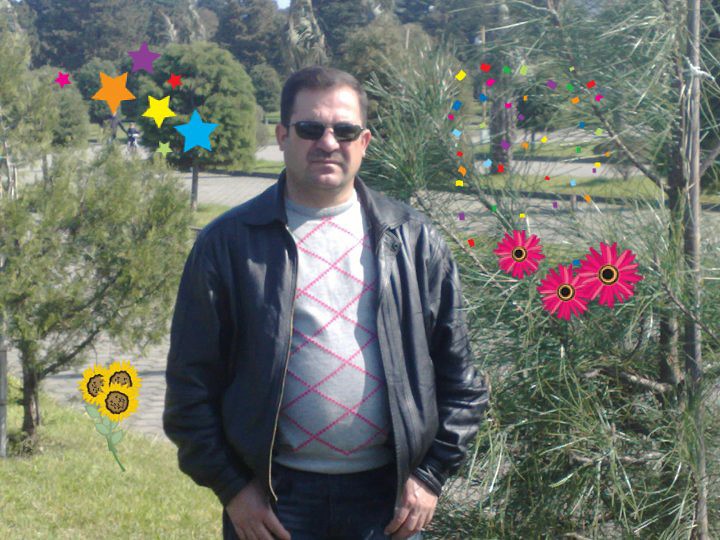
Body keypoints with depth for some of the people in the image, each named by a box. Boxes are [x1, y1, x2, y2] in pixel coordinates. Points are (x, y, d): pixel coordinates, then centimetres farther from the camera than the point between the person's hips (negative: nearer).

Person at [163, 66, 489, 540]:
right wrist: (230, 487, -5)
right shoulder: (229, 243, 0)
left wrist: (431, 474, 1)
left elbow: (459, 377, 8)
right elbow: (191, 382, 0)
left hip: (389, 501, 2)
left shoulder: (414, 240, 6)